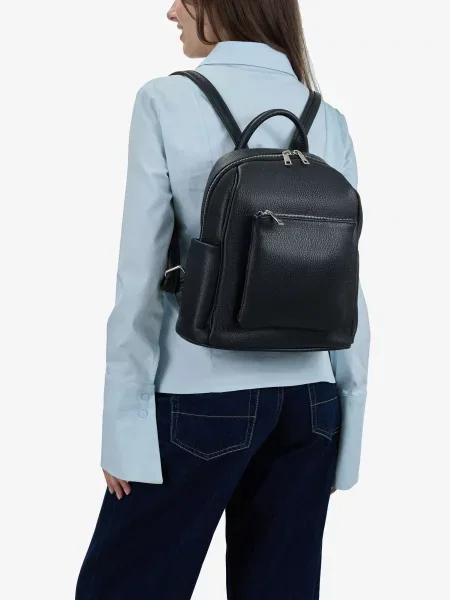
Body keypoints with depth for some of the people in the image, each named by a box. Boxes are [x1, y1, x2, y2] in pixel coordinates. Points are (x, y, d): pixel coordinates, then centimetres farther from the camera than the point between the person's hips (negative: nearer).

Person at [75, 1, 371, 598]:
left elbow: (142, 274, -9)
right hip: (306, 399, 5)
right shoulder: (328, 121, 5)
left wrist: (124, 419, -4)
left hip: (203, 395, -4)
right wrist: (347, 422, 11)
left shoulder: (167, 103, -7)